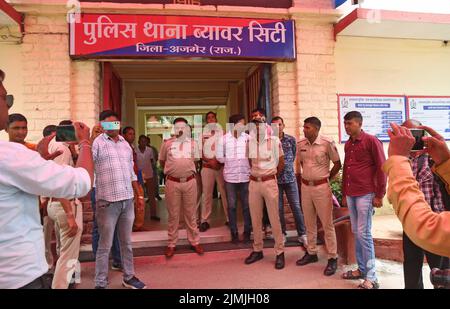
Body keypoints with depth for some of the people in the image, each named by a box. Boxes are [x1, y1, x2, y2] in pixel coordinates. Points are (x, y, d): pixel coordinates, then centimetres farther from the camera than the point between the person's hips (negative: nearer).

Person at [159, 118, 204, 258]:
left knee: (191, 214, 9)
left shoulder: (193, 143, 5)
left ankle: (195, 242, 21)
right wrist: (172, 170, 12)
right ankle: (172, 244, 19)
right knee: (173, 215, 7)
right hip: (172, 182, -1)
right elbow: (162, 161, 13)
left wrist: (187, 170, 10)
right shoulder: (167, 143, 2)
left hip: (190, 182, 1)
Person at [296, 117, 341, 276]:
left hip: (321, 187, -5)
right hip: (305, 186, 5)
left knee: (327, 224, 2)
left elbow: (337, 164, -3)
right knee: (309, 223, 15)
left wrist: (326, 178, 2)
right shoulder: (301, 144, 2)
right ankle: (311, 253, 30)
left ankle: (332, 258, 14)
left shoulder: (327, 143, -13)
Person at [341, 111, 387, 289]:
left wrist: (379, 195, -10)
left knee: (364, 234, -5)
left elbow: (382, 168, -8)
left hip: (365, 194, -7)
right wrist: (344, 194, 18)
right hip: (351, 194, 7)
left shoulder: (371, 141, -7)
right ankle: (361, 269, 24)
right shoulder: (347, 144, 14)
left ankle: (371, 278, 6)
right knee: (356, 233, 12)